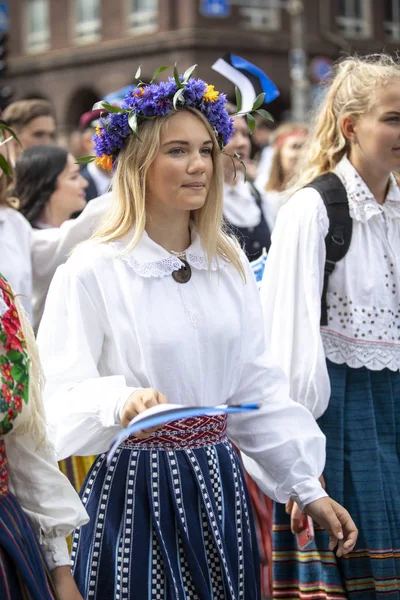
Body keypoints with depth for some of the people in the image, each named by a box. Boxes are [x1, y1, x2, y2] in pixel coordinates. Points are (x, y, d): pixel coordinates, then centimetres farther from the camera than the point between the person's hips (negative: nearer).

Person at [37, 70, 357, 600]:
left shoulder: (230, 265, 7)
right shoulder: (91, 272, -10)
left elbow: (259, 388, 10)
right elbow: (63, 402, -16)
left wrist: (308, 488, 7)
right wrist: (121, 403, -36)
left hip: (218, 486, 5)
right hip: (134, 490, -5)